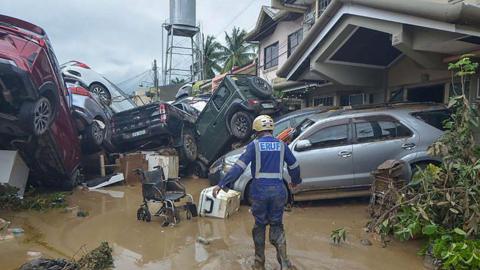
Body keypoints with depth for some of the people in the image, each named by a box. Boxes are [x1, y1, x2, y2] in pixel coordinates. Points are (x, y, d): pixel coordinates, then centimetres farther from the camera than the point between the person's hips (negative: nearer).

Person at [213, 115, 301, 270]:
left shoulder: (254, 145, -4)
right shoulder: (282, 145, 5)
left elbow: (239, 167, -12)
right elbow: (294, 167, 13)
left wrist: (221, 184, -11)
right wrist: (295, 181, 33)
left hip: (259, 192, -2)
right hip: (278, 192, 2)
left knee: (259, 226, 14)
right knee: (277, 226, 13)